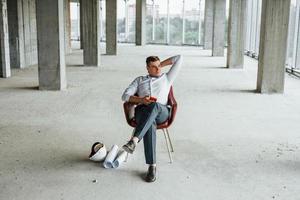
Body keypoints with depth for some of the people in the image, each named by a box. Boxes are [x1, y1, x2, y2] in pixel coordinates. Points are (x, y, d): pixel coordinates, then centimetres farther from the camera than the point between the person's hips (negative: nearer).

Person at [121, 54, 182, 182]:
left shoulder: (167, 78, 27)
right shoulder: (139, 80, 27)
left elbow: (179, 58, 24)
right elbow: (125, 96, 14)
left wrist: (161, 64, 28)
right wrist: (141, 100, -5)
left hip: (161, 112, 0)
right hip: (142, 111, 0)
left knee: (155, 105, -40)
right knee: (150, 124, -39)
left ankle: (134, 140, -51)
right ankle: (152, 166, -40)